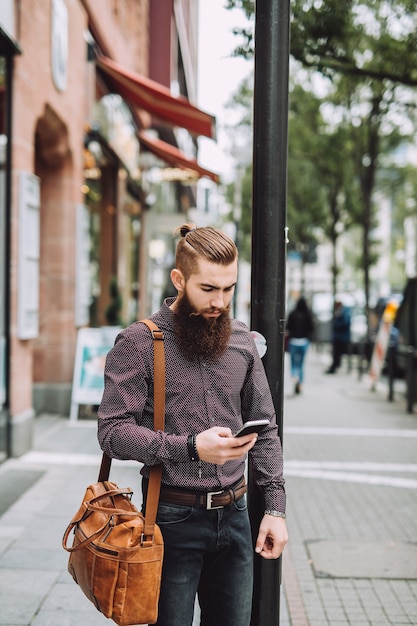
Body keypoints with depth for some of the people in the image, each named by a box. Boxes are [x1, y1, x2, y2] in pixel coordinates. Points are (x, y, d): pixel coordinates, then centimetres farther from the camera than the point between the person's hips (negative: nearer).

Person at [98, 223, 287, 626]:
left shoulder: (243, 341, 6)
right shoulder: (138, 343, -9)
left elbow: (264, 429, 10)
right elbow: (113, 431, -13)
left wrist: (275, 507, 4)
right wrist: (190, 448, -24)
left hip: (233, 515, 4)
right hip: (174, 517, -4)